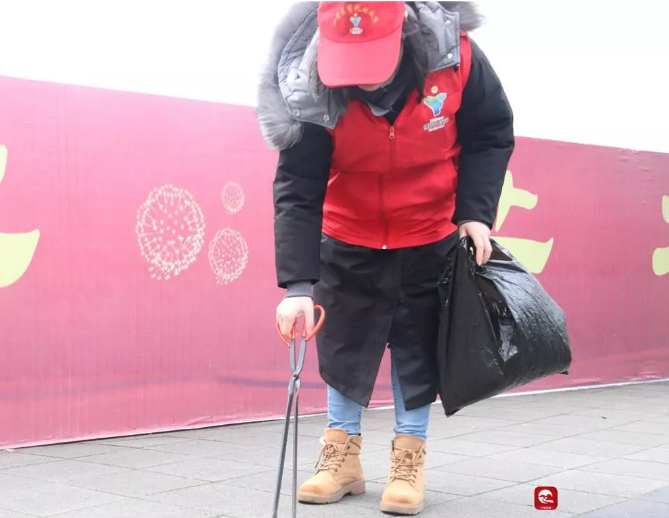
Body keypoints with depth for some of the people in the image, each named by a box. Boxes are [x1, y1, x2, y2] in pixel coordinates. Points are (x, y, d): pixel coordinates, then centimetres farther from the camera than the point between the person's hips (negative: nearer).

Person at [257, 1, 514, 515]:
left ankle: (409, 457, 23)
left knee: (419, 344, 7)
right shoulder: (313, 92, -27)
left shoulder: (456, 55, -26)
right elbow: (297, 191, -24)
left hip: (431, 237, 0)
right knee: (343, 342, 7)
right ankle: (343, 454, 25)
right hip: (350, 238, 0)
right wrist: (298, 283, -31)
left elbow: (492, 134, -8)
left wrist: (476, 212, -17)